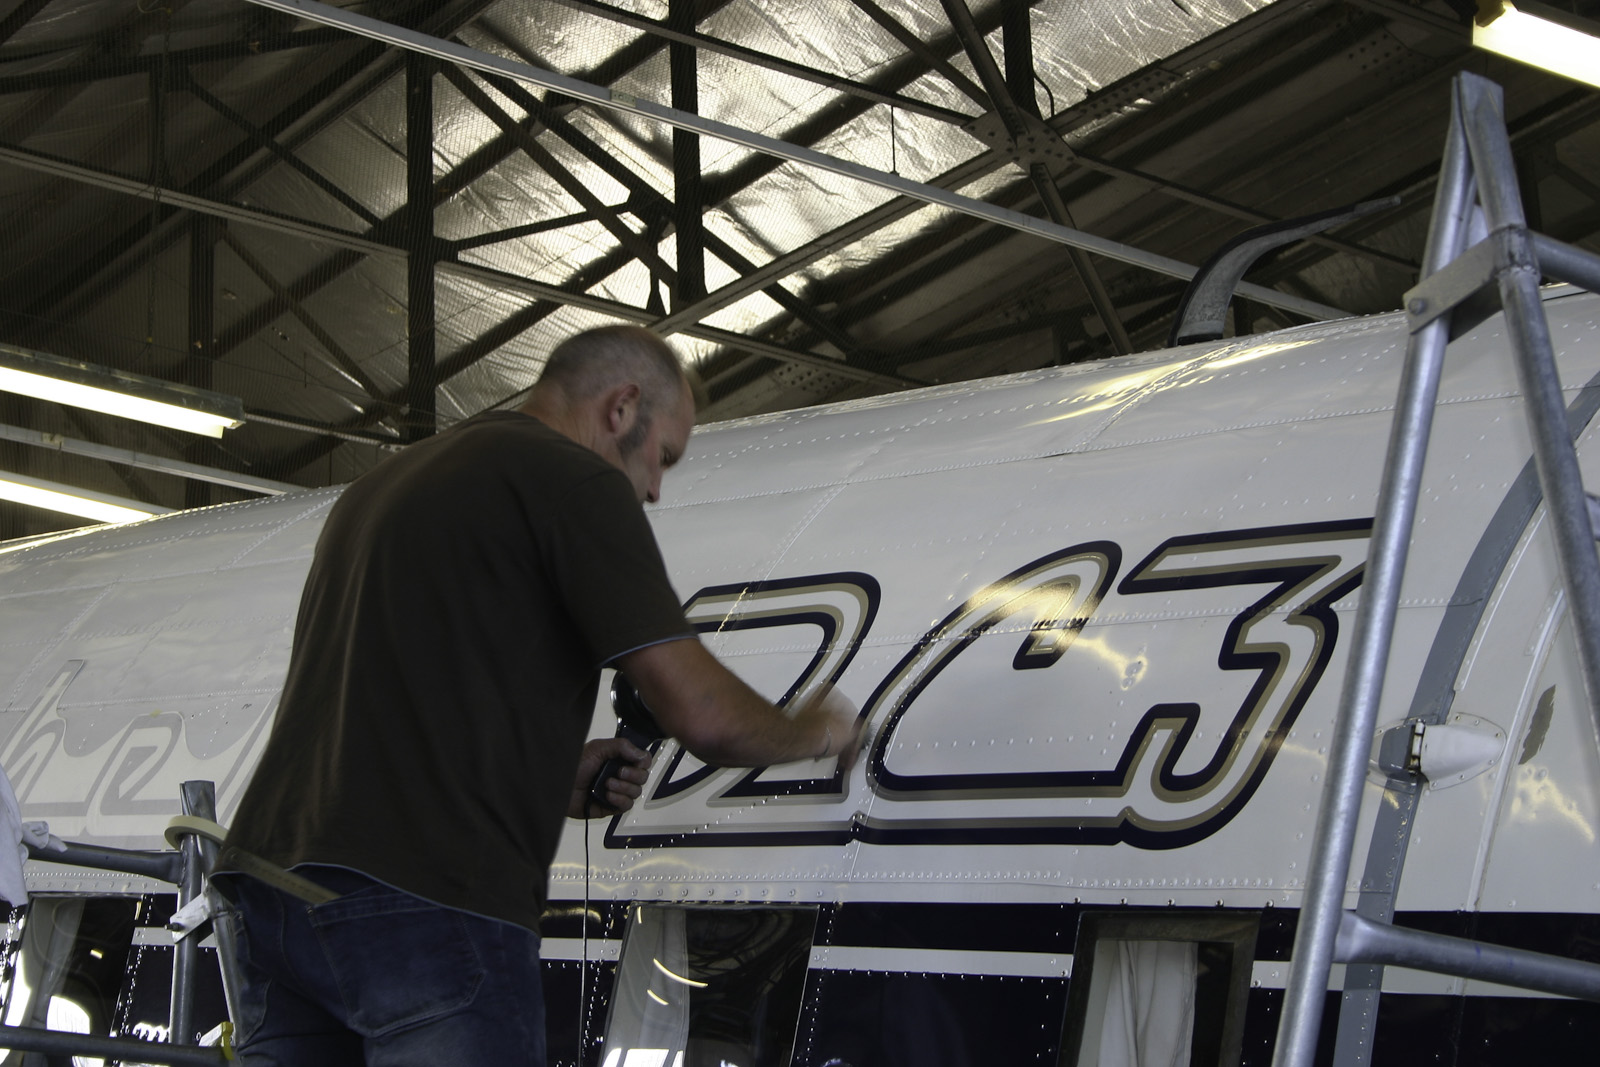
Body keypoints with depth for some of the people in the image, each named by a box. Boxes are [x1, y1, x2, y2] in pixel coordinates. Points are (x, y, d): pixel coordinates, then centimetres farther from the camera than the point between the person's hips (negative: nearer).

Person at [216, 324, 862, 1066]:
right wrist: (812, 732, 12)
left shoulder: (378, 484, 26)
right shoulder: (575, 481, -2)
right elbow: (703, 714, -9)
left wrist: (552, 776, 25)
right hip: (428, 905, -8)